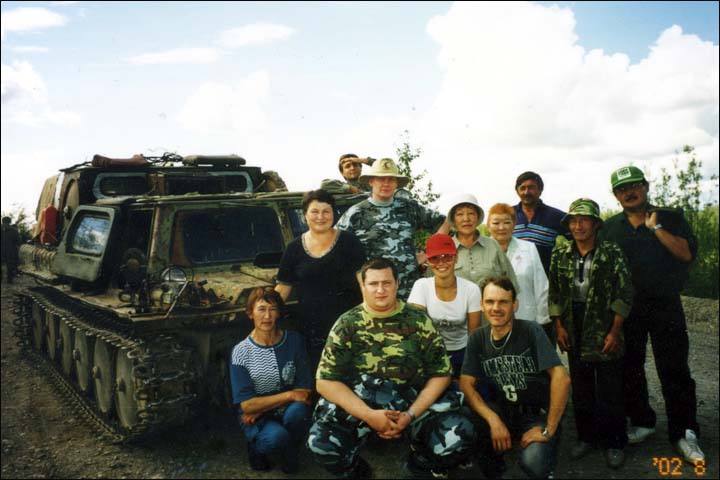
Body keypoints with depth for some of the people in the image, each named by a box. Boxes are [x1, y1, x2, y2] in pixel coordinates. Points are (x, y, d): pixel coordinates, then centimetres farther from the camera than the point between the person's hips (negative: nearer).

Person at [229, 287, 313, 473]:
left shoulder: (294, 340, -4)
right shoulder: (241, 352, -9)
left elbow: (306, 391, -6)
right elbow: (247, 405, -11)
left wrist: (261, 409, -14)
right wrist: (289, 395, -17)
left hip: (288, 412, 2)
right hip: (257, 420, -2)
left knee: (297, 411, -32)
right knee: (276, 437, -33)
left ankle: (290, 453, 0)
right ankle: (256, 447, 4)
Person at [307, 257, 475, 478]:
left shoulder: (419, 320, 2)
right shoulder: (347, 324, -1)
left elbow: (440, 374, 1)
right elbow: (326, 381, -7)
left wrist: (411, 415, -14)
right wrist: (369, 415, -18)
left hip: (414, 401, 1)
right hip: (357, 404, -1)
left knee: (459, 436, -24)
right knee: (321, 443, -28)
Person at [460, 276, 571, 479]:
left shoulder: (531, 331, -17)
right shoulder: (477, 338, -4)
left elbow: (561, 379, -24)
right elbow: (466, 384, -10)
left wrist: (548, 430, -21)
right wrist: (494, 420, -25)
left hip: (538, 415, -3)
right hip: (504, 413, 4)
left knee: (533, 463, -31)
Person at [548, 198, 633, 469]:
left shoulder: (612, 253, -6)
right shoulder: (560, 254, 4)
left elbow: (624, 295, -7)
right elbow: (554, 294, 7)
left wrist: (615, 332, -11)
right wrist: (559, 327, 1)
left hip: (605, 332, -3)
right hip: (575, 332, 3)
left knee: (610, 392, 3)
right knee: (580, 389, 12)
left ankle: (614, 443, 18)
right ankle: (586, 437, 26)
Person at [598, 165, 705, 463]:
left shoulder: (670, 219, 3)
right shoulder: (610, 227, 8)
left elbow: (687, 254, -11)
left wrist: (655, 227, -14)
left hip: (665, 308, -3)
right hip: (625, 311, 3)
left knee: (674, 372, -2)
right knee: (629, 369, 11)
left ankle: (684, 433, 9)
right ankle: (641, 422, 27)